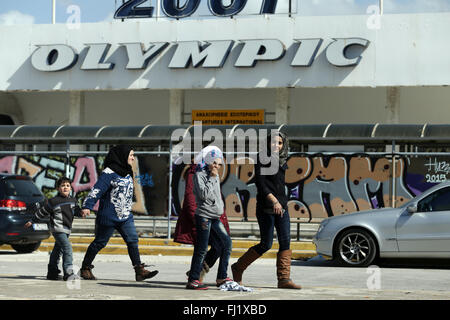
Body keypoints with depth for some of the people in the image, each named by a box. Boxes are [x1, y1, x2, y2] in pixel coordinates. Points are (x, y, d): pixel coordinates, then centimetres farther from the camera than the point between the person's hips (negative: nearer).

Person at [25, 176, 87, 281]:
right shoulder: (53, 201, -7)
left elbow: (76, 210, 20)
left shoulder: (73, 201, 8)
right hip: (58, 229, -7)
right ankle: (68, 272, -20)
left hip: (67, 230, 7)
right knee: (67, 248, -19)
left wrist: (81, 213, -4)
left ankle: (52, 272, 24)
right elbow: (42, 212, 2)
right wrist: (32, 221, 10)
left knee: (58, 250, 14)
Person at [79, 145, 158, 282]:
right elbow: (97, 190, -20)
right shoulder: (109, 173, -13)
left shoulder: (127, 174, 14)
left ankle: (139, 270, -3)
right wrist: (87, 205, -28)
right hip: (108, 217, -7)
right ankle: (85, 268, 18)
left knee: (133, 240, -2)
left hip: (125, 217, 7)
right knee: (100, 242, 3)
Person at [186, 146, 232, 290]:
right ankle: (192, 280, -3)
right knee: (202, 249, -8)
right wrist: (212, 178, -14)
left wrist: (220, 208, 20)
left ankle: (221, 278, 12)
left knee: (226, 243, 5)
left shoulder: (216, 177, 18)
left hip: (215, 217, 8)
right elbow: (204, 194, -19)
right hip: (203, 216, -8)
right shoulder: (199, 175, -7)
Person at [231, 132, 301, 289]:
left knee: (285, 242, -3)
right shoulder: (262, 161, -6)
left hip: (282, 207, 7)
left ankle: (284, 279, -4)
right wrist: (274, 201, -27)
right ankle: (238, 267, 14)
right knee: (266, 244, -4)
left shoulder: (282, 162, 15)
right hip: (266, 207, -7)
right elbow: (261, 185, -16)